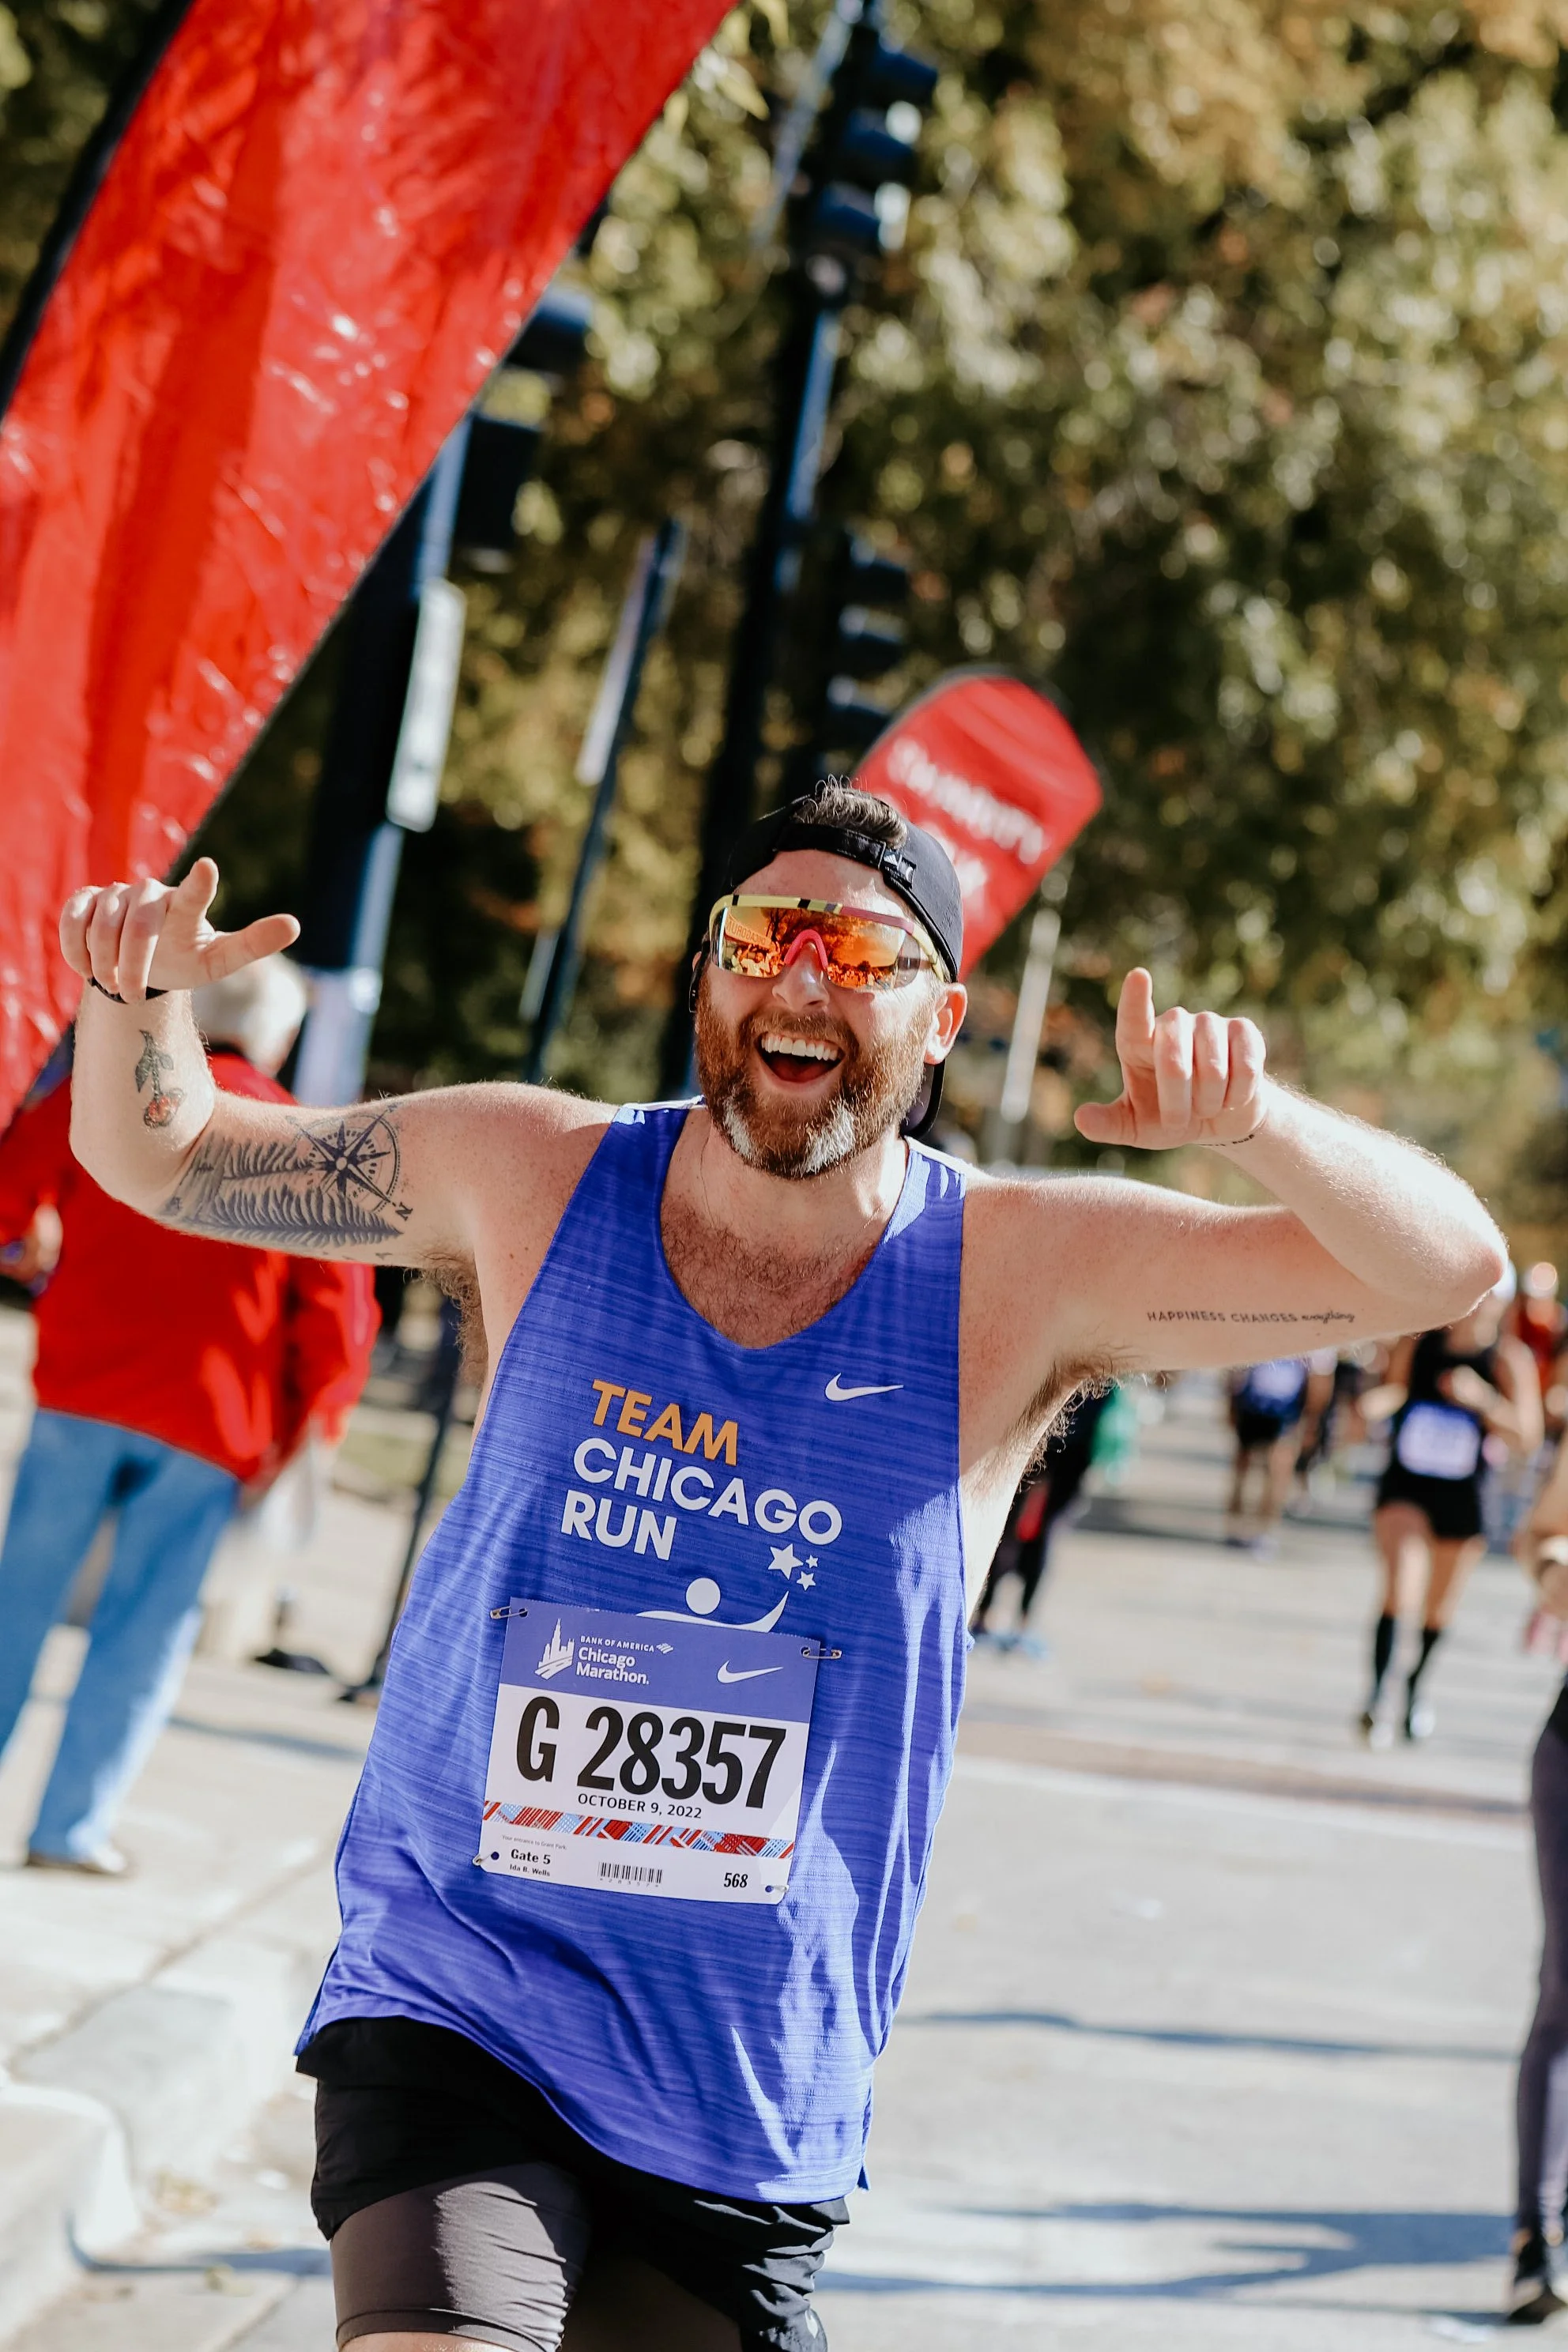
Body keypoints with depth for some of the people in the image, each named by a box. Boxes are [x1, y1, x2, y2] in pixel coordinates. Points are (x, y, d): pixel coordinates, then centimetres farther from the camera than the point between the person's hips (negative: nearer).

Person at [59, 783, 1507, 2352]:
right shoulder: (531, 1177, -2)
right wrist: (139, 992, -12)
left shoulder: (1025, 1276, -5)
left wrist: (1249, 1120, -30)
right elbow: (155, 1160, 10)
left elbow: (1450, 1270, -11)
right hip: (452, 2016, -1)